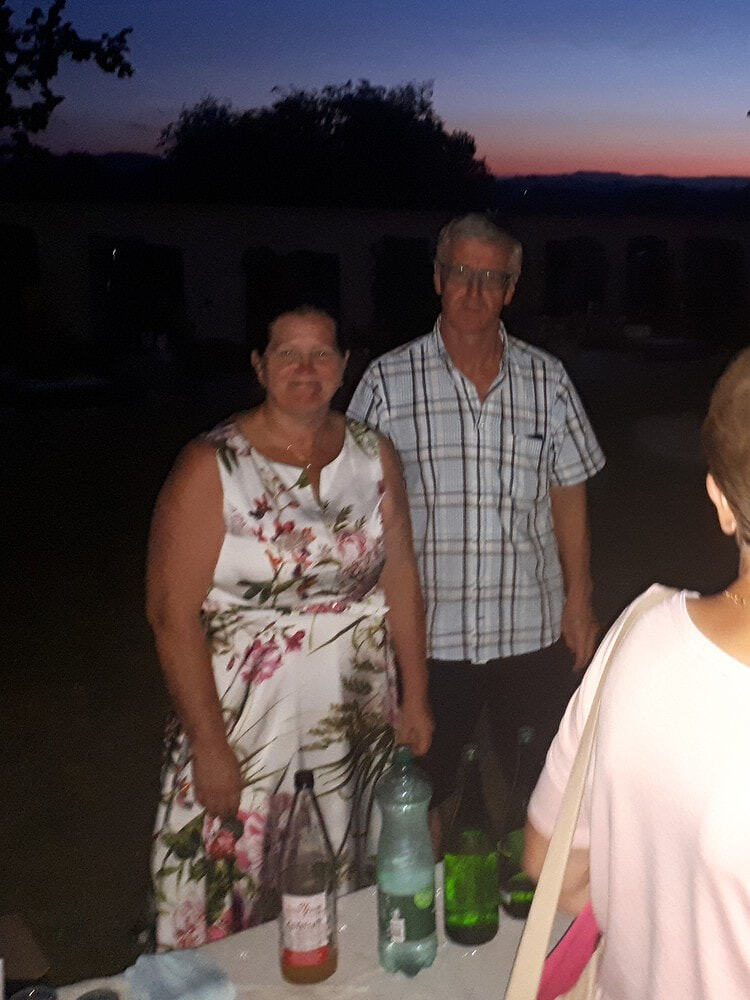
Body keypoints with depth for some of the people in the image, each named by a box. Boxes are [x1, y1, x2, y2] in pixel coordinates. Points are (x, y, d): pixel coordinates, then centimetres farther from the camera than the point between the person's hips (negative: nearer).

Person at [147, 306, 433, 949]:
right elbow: (173, 617, -12)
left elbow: (401, 582, 8)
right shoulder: (212, 468, -10)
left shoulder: (374, 456, 3)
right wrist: (209, 744, -13)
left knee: (355, 906, 14)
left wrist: (416, 698, 8)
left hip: (359, 719, 4)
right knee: (232, 898, 7)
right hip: (245, 722, -3)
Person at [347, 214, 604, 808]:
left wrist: (579, 597, 5)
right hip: (427, 634, -1)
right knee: (425, 789, 12)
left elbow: (569, 495, 8)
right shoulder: (388, 380, -3)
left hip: (533, 629, 2)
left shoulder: (546, 379, 3)